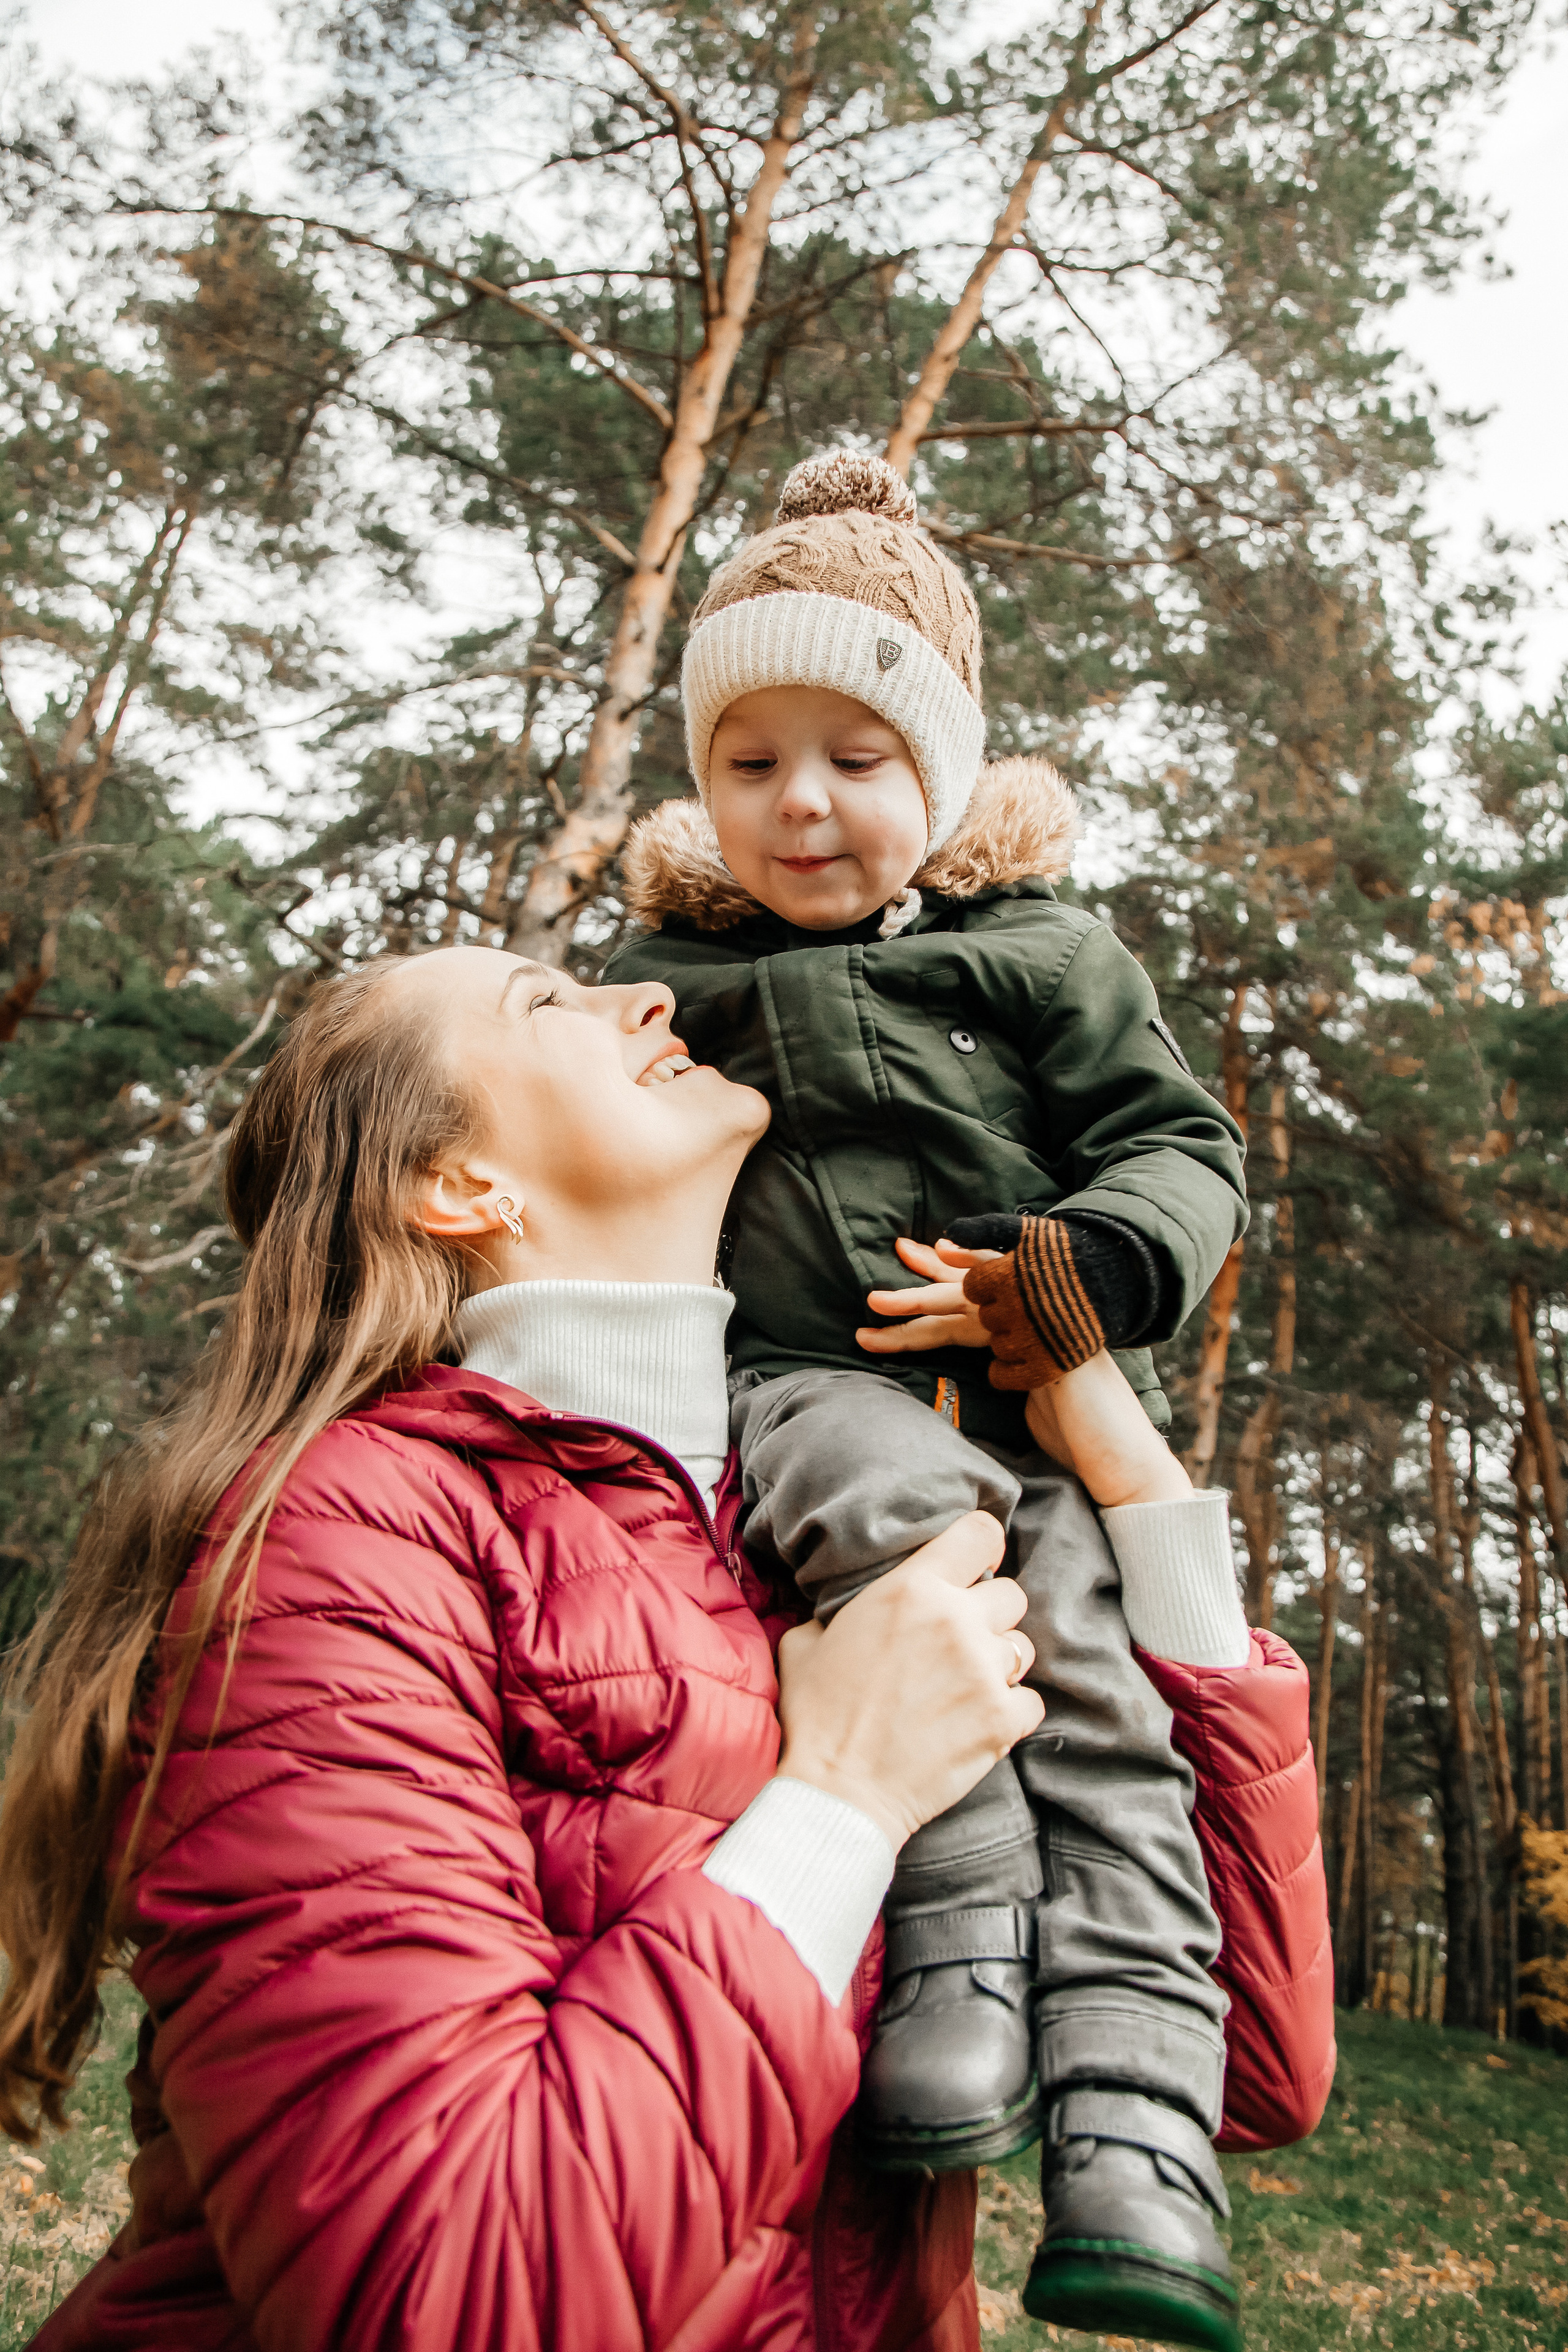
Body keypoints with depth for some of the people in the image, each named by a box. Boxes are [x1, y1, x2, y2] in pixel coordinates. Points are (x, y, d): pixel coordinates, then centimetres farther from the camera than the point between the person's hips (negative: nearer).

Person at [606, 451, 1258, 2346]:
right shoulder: (666, 971, 16)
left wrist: (1061, 1277, -11)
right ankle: (957, 1952, -26)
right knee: (902, 1516, -33)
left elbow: (1181, 1148, 7)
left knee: (1097, 1687, -17)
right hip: (808, 1382, 0)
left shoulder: (1037, 954, 10)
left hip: (1042, 1398, 1)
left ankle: (1131, 2155, -14)